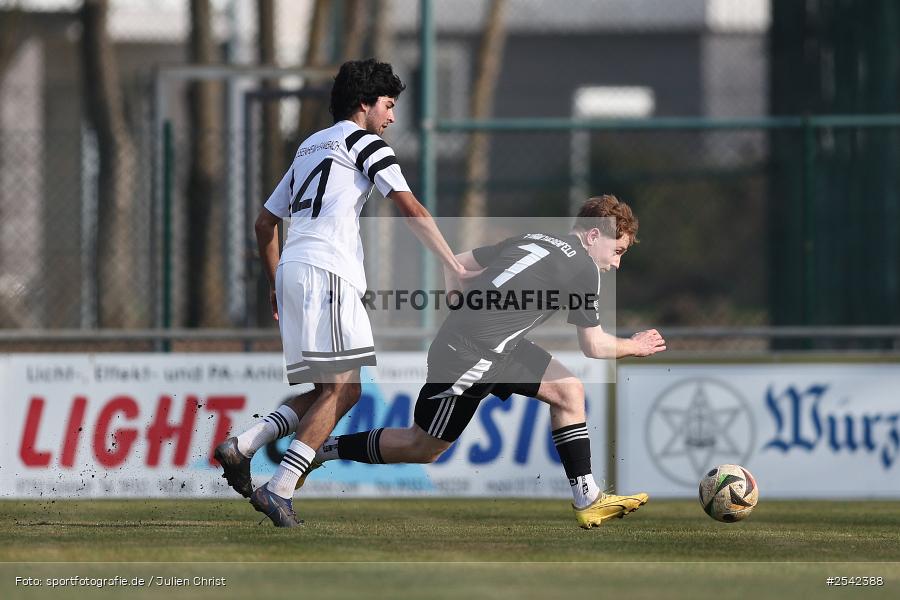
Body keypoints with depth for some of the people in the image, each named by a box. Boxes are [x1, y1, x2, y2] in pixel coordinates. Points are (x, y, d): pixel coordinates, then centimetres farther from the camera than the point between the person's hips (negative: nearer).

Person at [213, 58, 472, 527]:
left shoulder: (310, 148, 28)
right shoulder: (365, 144, 4)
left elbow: (265, 223, 31)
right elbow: (411, 210, -7)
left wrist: (275, 286, 37)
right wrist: (453, 265, -7)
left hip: (292, 272, 9)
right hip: (325, 272, -9)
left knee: (338, 389, 8)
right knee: (342, 387, -12)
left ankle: (241, 447, -4)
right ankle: (280, 489, -21)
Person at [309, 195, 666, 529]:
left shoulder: (529, 240, 14)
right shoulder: (583, 268, -8)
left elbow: (455, 264, 15)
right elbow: (593, 346, 0)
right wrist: (635, 347, 16)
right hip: (472, 357, -9)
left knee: (568, 390, 8)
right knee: (421, 449, 5)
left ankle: (587, 500, 8)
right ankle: (322, 449, 15)